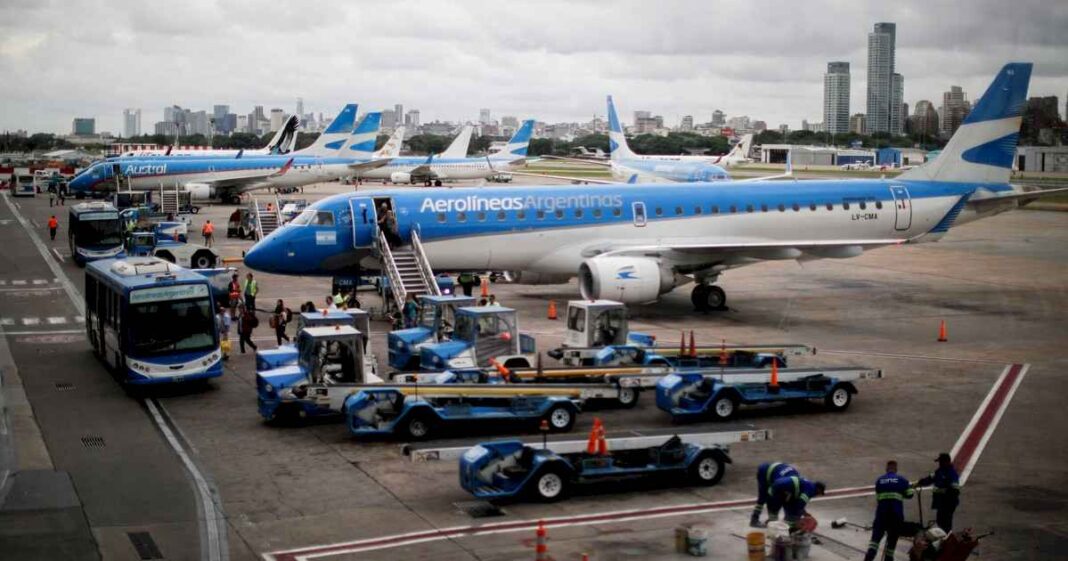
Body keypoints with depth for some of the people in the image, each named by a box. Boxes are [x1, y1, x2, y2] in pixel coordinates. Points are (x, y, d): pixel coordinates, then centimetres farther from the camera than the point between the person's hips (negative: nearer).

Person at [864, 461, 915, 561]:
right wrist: (910, 487, 25)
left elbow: (877, 497, 12)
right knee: (892, 537, 12)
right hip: (896, 513, -1)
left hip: (882, 512, 1)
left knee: (876, 536, 1)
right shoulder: (901, 479, 4)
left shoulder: (879, 480, 10)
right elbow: (909, 494, 5)